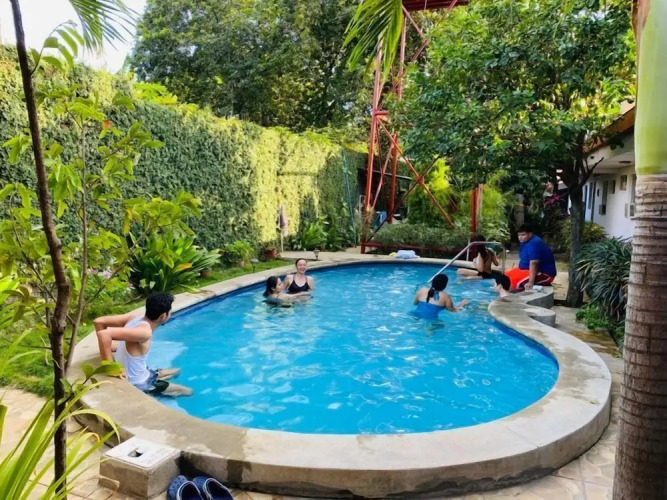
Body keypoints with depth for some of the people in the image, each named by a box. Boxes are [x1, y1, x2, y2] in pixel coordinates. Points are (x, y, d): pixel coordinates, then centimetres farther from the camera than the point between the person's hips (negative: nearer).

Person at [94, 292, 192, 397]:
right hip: (138, 385, -8)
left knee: (176, 372, 26)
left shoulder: (134, 317, -9)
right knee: (188, 391, 2)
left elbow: (99, 321, -6)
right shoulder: (144, 331, -34)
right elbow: (103, 334, -44)